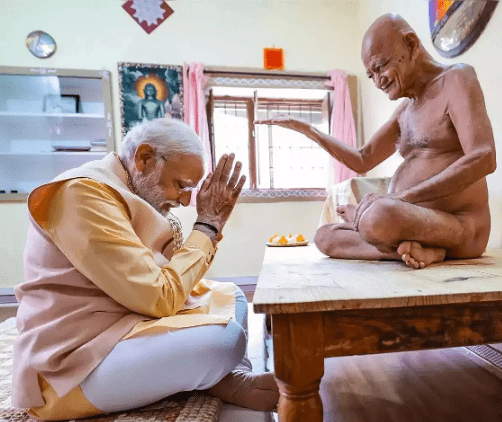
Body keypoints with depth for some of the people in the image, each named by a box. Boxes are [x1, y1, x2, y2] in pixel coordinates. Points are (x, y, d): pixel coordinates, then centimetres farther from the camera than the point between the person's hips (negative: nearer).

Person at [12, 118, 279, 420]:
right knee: (226, 338, -30)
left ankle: (233, 377, -6)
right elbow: (159, 297, -26)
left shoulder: (128, 193, 9)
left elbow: (170, 284, 10)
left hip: (122, 326, 10)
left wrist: (211, 227, -2)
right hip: (75, 367, -9)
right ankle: (229, 383, 1)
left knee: (230, 296, 11)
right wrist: (207, 227, -15)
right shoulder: (83, 194, -20)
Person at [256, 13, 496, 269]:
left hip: (460, 226, -9)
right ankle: (423, 249, -14)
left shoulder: (457, 78, -4)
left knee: (379, 217, -39)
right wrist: (306, 129, 15)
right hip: (421, 224, 9)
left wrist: (400, 198, -24)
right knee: (325, 236, -2)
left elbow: (483, 159, -19)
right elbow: (362, 161, 18)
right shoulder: (406, 110, 18)